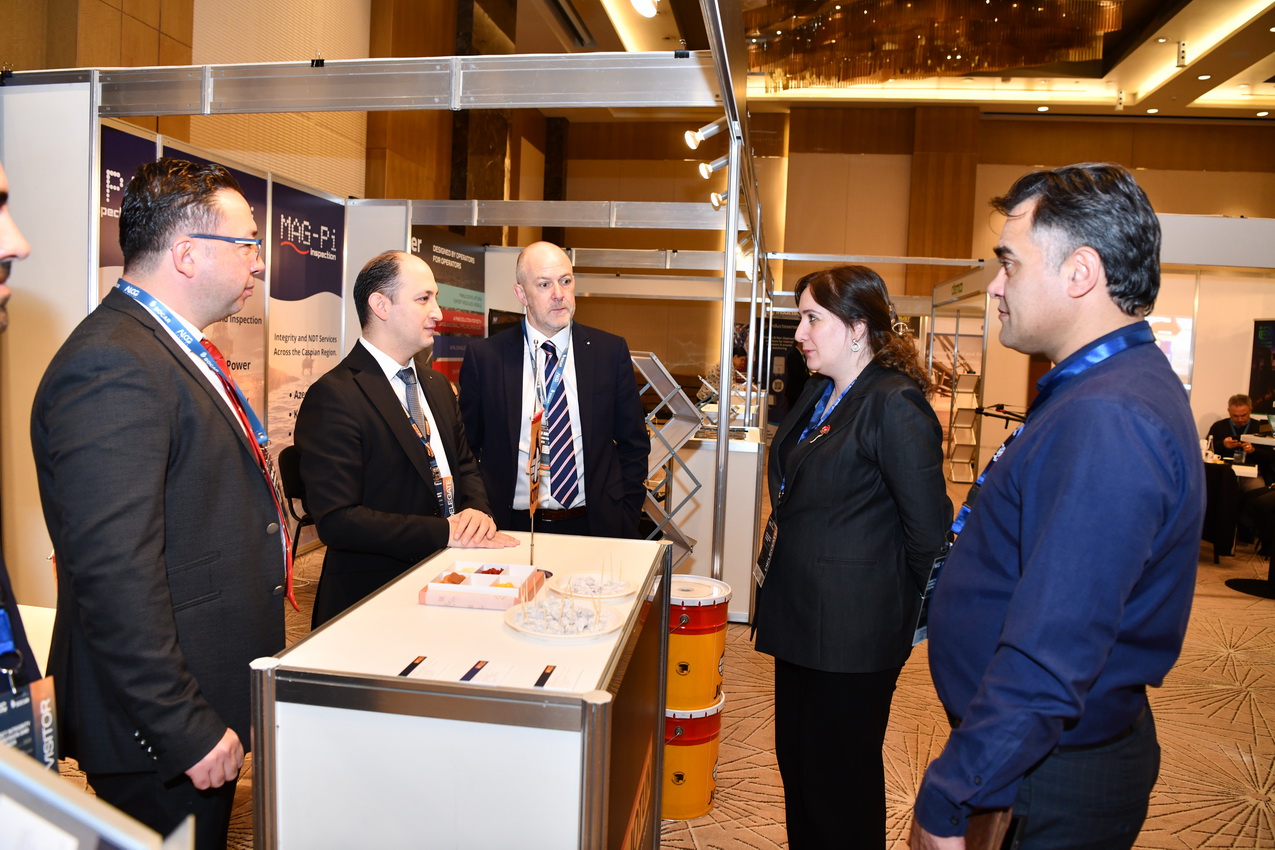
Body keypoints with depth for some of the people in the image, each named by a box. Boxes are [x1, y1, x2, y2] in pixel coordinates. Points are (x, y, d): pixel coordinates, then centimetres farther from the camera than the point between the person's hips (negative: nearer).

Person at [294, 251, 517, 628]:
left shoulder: (437, 385, 14)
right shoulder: (333, 396, -13)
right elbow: (337, 520, -19)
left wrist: (477, 511, -3)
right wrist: (446, 532, -19)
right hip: (373, 600, -7)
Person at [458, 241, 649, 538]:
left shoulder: (611, 351, 1)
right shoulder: (484, 357, -1)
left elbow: (633, 445, 6)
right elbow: (467, 447, 5)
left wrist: (624, 521, -1)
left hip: (593, 525, 1)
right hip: (512, 527, 0)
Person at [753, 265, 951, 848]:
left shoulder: (896, 405, -19)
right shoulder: (819, 394, 10)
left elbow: (927, 526, -18)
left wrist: (899, 598, -6)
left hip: (854, 631, -9)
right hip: (803, 618, 9)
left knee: (838, 779, 8)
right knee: (795, 760, 21)